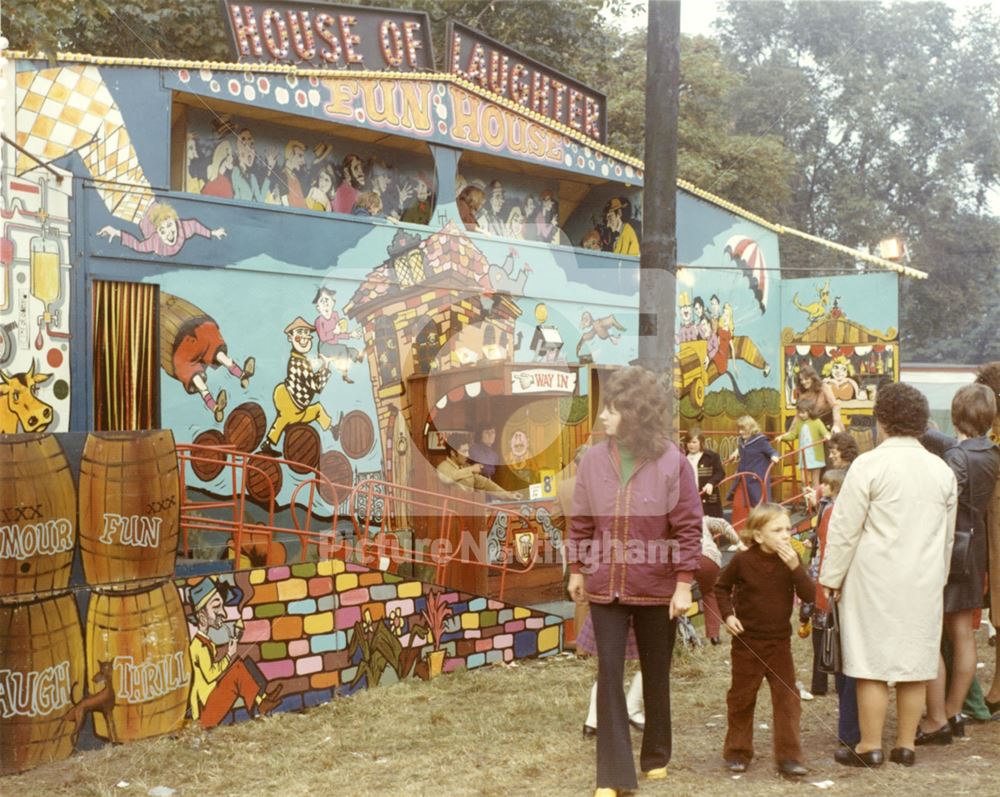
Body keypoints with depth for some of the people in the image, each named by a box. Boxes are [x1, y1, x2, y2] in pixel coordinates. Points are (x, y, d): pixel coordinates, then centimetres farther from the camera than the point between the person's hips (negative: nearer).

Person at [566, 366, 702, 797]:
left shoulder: (671, 461, -12)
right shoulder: (593, 459, -3)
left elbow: (688, 527, -9)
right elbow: (581, 523, 6)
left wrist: (684, 584, -11)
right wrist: (576, 571, 8)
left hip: (657, 588, -2)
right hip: (604, 586, 2)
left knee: (655, 675, 14)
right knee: (609, 673, -2)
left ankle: (655, 756, 34)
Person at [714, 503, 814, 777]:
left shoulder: (791, 560, -3)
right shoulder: (743, 561, -10)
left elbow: (810, 595, -12)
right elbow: (721, 587, 6)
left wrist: (795, 567, -25)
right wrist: (727, 614, -8)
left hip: (779, 641, 2)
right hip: (747, 642, -2)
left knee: (787, 698, -3)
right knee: (742, 698, 9)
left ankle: (788, 757, 2)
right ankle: (737, 752, 24)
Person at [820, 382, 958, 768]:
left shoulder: (870, 465, -10)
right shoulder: (942, 470, 6)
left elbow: (845, 528, -9)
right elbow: (948, 536, 14)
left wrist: (832, 577, 0)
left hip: (875, 580, -5)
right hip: (924, 582, 5)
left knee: (872, 663, 1)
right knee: (916, 661, 10)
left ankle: (870, 747, 6)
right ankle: (906, 745, 17)